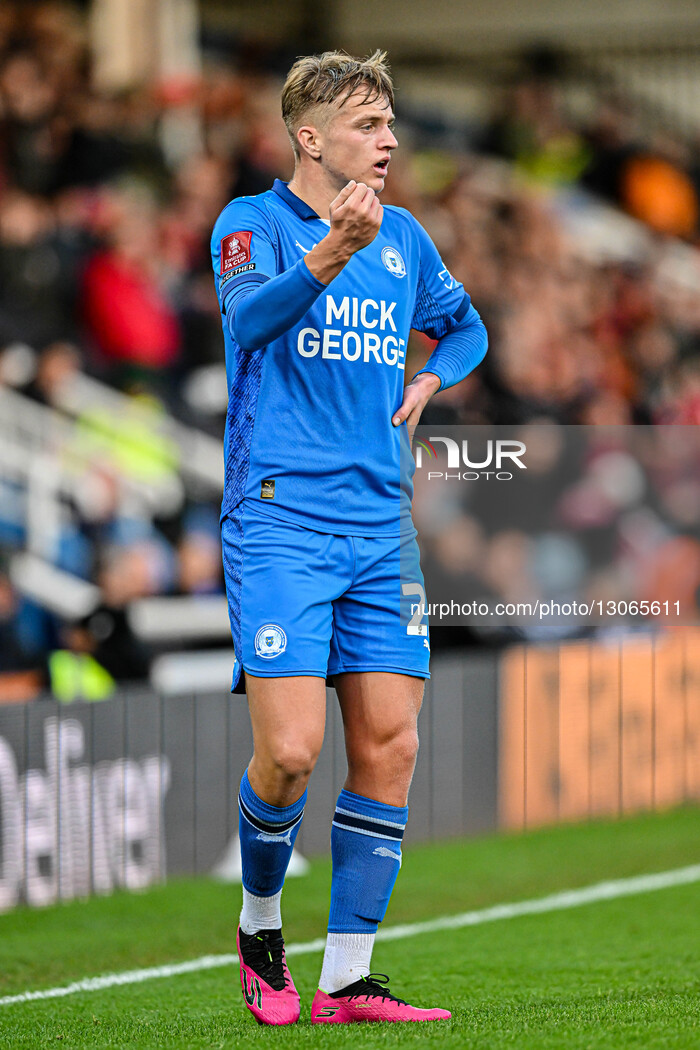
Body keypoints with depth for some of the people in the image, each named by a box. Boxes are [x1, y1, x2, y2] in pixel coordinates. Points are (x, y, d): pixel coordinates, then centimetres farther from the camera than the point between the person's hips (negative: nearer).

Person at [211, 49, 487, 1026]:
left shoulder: (405, 238, 14)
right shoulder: (254, 222, -3)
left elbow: (464, 326, 34)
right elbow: (250, 314, -26)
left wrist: (428, 381, 13)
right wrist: (332, 255, -43)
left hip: (380, 527, 6)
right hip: (278, 520, -6)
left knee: (389, 745, -1)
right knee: (290, 750, -13)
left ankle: (347, 979, 5)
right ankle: (260, 922, 15)